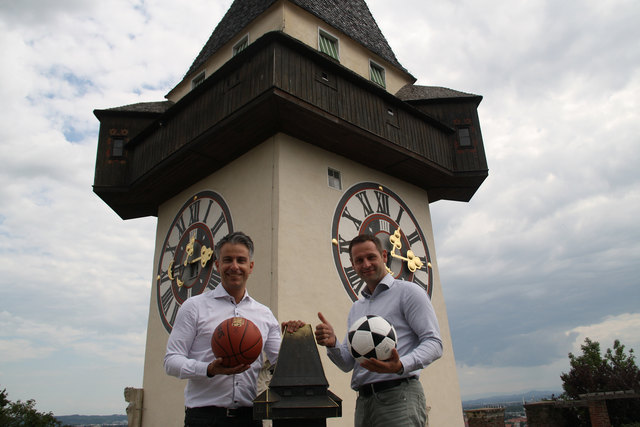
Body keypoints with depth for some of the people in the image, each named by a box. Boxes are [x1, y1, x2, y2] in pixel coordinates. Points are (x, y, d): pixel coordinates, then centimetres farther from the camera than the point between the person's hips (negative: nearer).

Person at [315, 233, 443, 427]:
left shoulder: (408, 291, 1)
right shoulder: (356, 309, 21)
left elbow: (433, 342, -7)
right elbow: (347, 363, 17)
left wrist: (401, 365, -25)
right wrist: (332, 344, -4)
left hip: (398, 396, -6)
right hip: (363, 401, 6)